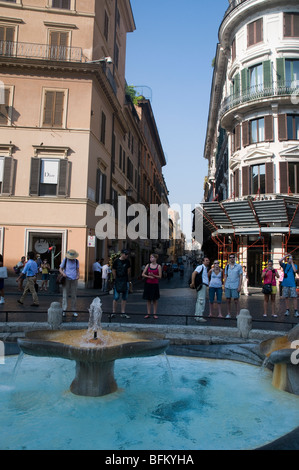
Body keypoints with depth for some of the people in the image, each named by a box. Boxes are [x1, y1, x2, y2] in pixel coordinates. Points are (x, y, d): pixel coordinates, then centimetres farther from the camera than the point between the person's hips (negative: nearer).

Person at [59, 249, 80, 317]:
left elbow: (78, 270, 12)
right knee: (65, 295, -4)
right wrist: (63, 273, -15)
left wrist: (78, 275, -8)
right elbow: (60, 269, 6)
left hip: (74, 280, 2)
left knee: (74, 296, 4)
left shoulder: (76, 261, 9)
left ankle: (74, 311, 9)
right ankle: (64, 310, 0)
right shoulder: (65, 260, 4)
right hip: (66, 279, -2)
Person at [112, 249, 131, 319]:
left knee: (124, 298, 7)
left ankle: (123, 313, 13)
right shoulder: (116, 261, -6)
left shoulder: (127, 262, 5)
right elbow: (113, 271, -1)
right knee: (116, 298, -3)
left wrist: (128, 279, 10)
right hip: (118, 282, -4)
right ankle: (114, 312, 7)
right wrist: (116, 280, 1)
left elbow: (129, 270, 12)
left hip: (125, 281, 4)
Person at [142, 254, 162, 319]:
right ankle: (148, 313, 14)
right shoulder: (148, 265, 5)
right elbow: (143, 274, 3)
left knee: (155, 299, 3)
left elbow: (160, 276, -3)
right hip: (148, 284, 2)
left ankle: (155, 314, 11)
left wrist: (153, 275, -18)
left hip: (155, 284, -2)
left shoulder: (158, 266, -1)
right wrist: (149, 276, -13)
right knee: (148, 299, 6)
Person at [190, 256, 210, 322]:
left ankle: (197, 316, 21)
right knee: (202, 301, -12)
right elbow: (194, 273, -20)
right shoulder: (200, 267, -9)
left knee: (199, 301, 14)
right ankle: (199, 317, -11)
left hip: (204, 286, 10)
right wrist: (193, 283, -27)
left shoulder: (206, 268, 21)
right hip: (202, 285, -10)